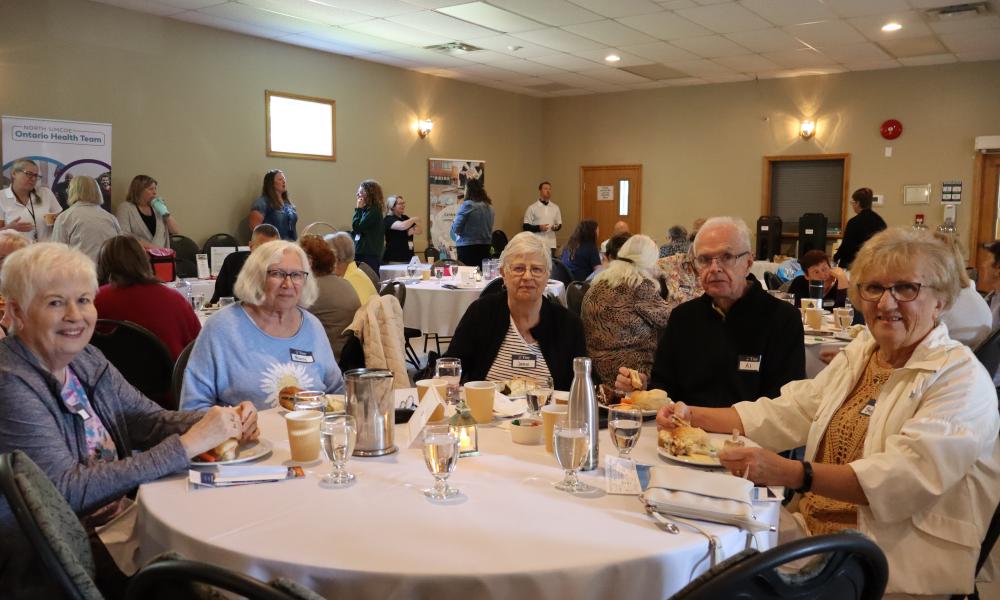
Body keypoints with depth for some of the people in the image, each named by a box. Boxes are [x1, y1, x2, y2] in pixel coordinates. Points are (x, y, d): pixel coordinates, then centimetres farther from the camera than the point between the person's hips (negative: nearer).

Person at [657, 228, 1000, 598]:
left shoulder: (962, 379, -11)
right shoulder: (859, 354, 12)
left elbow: (906, 477, -25)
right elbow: (784, 414, 9)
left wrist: (792, 474, -38)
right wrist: (694, 416, -3)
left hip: (897, 559, -6)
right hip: (812, 528, 7)